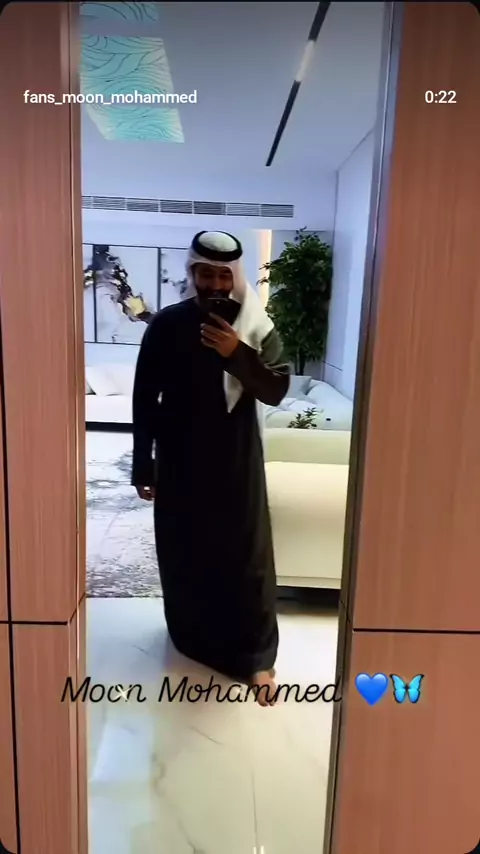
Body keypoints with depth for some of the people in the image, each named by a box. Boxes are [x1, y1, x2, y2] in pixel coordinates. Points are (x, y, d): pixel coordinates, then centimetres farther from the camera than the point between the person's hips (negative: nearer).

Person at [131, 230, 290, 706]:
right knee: (181, 552, 14)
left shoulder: (257, 329, -3)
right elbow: (145, 399, -1)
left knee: (246, 557, 5)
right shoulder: (166, 326, -4)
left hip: (237, 463, 0)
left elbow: (277, 390, -10)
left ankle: (255, 656, 20)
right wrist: (142, 465, -1)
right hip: (179, 463, 1)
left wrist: (238, 354, -26)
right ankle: (191, 634, 38)